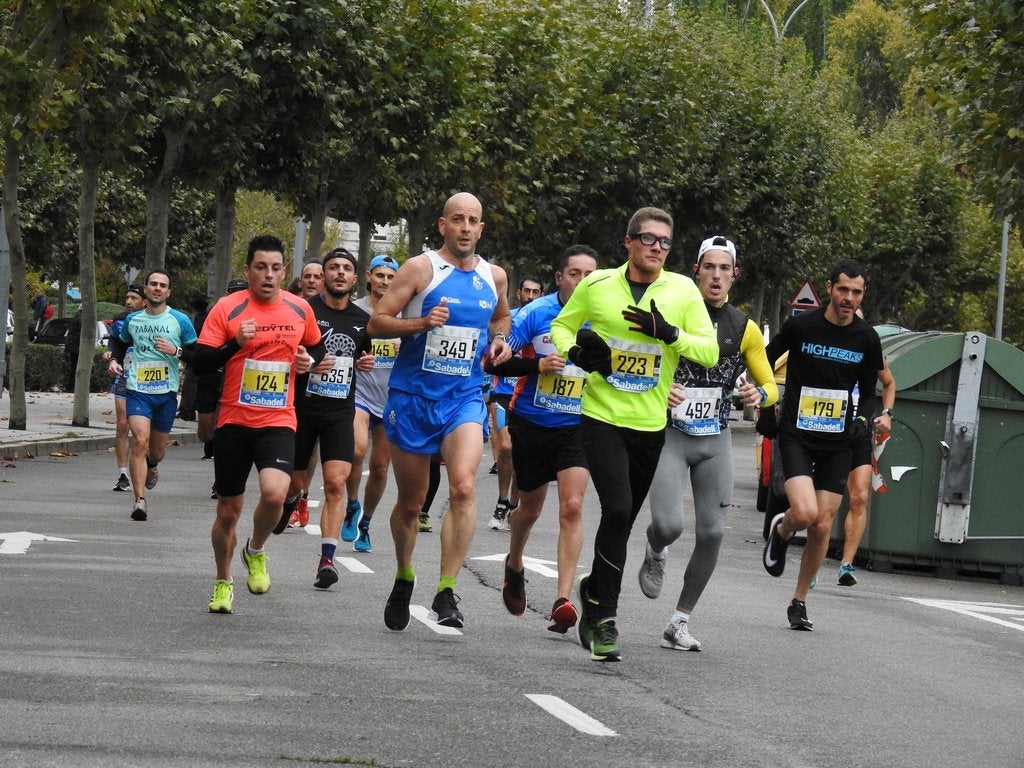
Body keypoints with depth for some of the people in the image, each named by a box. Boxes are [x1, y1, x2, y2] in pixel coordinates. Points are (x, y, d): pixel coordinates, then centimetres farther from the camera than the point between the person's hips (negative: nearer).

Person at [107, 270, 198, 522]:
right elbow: (121, 344, 26)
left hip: (167, 392, 0)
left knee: (157, 449, 12)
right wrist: (115, 360, 7)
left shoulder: (180, 321, 1)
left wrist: (176, 351, -15)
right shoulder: (132, 320, 7)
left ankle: (152, 465, 51)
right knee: (140, 440, -18)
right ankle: (140, 500, -18)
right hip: (137, 389, 0)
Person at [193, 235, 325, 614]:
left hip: (278, 421, 1)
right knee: (228, 510, 7)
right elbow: (201, 363, -7)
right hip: (234, 421, -1)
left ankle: (255, 552, 6)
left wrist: (309, 359, 1)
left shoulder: (300, 309, 4)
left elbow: (317, 347, 23)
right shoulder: (227, 308, -5)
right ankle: (223, 583, 31)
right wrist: (236, 342, -21)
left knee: (274, 493, -24)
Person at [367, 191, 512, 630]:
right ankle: (404, 578, 36)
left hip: (464, 397, 2)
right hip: (412, 395, -2)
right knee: (410, 501, 10)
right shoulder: (421, 269, -5)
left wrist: (500, 341, 8)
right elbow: (376, 323, -7)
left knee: (463, 486, -22)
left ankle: (446, 592, -19)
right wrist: (422, 322, -23)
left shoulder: (494, 277, 8)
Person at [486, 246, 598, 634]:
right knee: (531, 506, 15)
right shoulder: (536, 313, -11)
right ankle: (514, 566, 46)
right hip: (532, 424, 0)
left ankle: (563, 600, -17)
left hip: (577, 426, 0)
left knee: (572, 507, -15)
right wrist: (537, 365, -27)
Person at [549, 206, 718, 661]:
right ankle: (603, 618, -10)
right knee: (618, 510, -19)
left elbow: (710, 352, -2)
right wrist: (574, 351, -7)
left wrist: (669, 333, -18)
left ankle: (595, 591, 39)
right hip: (602, 417, -2)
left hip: (651, 424, 2)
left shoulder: (683, 291, 0)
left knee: (622, 520, 12)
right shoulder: (597, 285, 0)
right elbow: (561, 327, 14)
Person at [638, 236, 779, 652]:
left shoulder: (745, 328, 4)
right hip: (670, 433, -3)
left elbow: (771, 386, 12)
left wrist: (758, 393, -12)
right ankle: (656, 552, 20)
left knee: (711, 532, -3)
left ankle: (679, 624, 9)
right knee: (668, 525, -19)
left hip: (715, 440, 3)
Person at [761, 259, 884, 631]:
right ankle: (781, 530, 16)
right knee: (805, 513, -21)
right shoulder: (800, 326, -8)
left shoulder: (867, 339, 1)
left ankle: (799, 602, 16)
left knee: (822, 527, 1)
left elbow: (869, 391, 13)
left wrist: (863, 419, -5)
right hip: (797, 436, -3)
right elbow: (763, 362, 8)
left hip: (838, 443, 3)